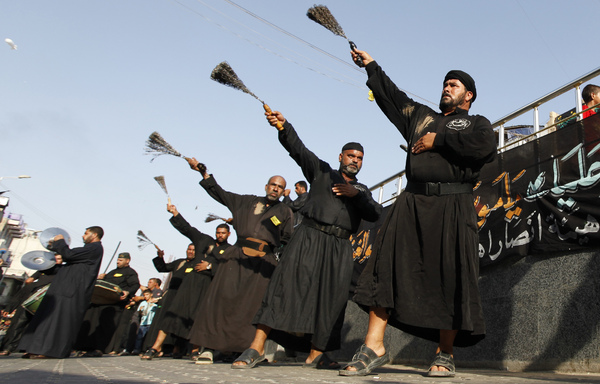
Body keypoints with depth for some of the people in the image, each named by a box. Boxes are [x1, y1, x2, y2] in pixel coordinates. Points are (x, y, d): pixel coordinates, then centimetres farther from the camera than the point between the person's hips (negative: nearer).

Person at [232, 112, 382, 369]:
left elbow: (375, 214, 10)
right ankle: (257, 347, -15)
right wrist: (283, 126, -13)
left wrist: (355, 194, -4)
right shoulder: (322, 171, 18)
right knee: (286, 283, -15)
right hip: (310, 236, -3)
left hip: (340, 246, 4)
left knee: (331, 298, -3)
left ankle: (315, 354, 6)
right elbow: (298, 149, 3)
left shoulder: (362, 190, 26)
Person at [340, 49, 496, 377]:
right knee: (387, 267, -8)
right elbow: (391, 95, 34)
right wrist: (371, 66, 37)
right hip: (412, 203, 3)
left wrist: (438, 140, -3)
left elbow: (486, 147, -7)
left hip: (451, 206, -3)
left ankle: (444, 355, 7)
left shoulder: (477, 123, 16)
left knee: (449, 276, -5)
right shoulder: (421, 116, 29)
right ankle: (373, 347, -8)